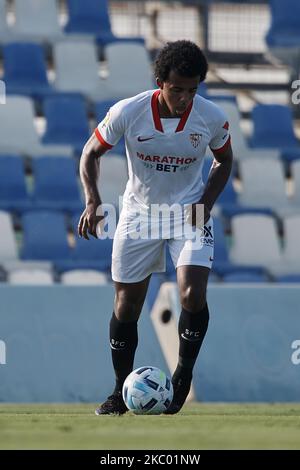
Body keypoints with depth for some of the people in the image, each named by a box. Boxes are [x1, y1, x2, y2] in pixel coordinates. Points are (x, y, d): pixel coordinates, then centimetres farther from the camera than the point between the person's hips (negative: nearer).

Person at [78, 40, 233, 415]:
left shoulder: (212, 117, -17)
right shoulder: (127, 112, -21)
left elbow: (224, 161, 4)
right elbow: (91, 153, -5)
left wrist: (205, 204, -11)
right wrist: (93, 200, -20)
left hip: (189, 212, -1)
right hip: (139, 213, 1)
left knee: (193, 294, -21)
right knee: (126, 306, 6)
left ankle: (183, 375, 3)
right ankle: (122, 391, 23)